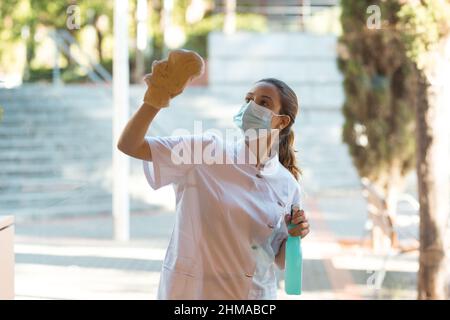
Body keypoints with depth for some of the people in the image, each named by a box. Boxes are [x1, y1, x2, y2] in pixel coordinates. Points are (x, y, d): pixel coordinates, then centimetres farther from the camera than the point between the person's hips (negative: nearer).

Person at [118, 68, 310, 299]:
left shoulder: (287, 185, -1)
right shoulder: (205, 151, -8)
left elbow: (281, 260, 5)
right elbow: (128, 145, -15)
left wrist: (295, 237, -15)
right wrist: (154, 99, -29)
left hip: (254, 292, 2)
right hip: (190, 290, -2)